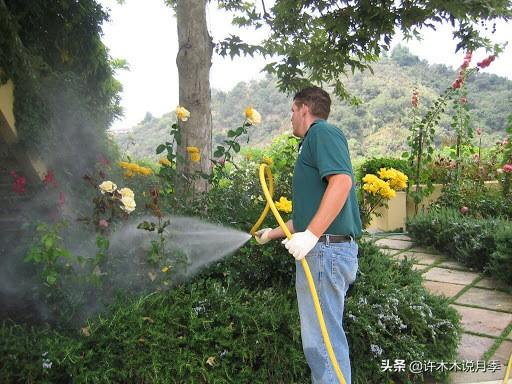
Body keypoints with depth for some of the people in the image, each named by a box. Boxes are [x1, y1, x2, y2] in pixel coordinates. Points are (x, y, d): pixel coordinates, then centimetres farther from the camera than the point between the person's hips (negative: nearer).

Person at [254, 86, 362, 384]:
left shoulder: (322, 131, -6)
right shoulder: (313, 142, 24)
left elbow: (342, 181, -24)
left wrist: (311, 235, -28)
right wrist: (273, 234, 37)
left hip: (327, 249, -10)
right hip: (320, 250, 10)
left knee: (322, 340, -3)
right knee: (325, 337, 18)